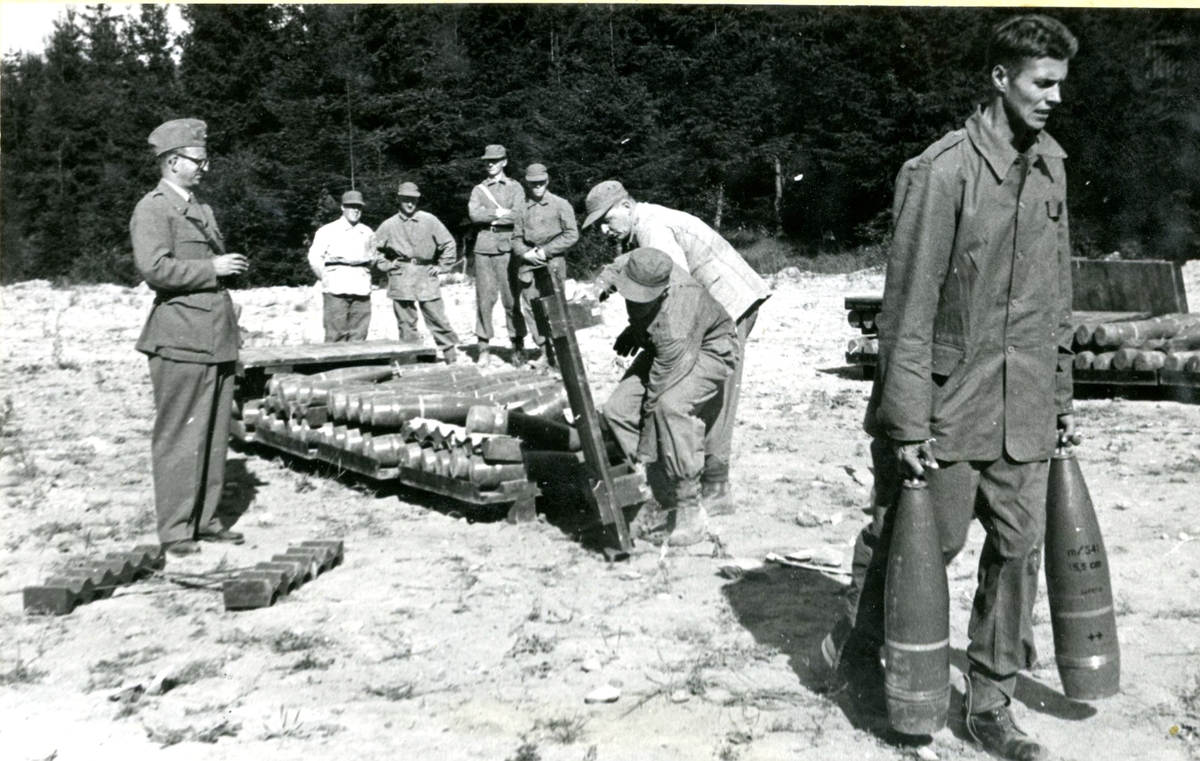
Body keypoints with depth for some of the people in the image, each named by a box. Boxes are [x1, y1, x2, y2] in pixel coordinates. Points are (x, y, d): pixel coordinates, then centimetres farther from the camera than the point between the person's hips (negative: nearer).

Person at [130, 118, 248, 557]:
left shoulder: (202, 211, 23)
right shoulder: (152, 209, -4)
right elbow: (154, 268, -18)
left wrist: (231, 268, 13)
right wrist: (211, 268, -13)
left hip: (217, 339, 8)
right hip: (180, 341, -8)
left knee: (215, 435, 10)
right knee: (179, 438, -3)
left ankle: (204, 520, 19)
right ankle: (175, 532, 4)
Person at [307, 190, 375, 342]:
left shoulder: (367, 232, 13)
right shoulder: (328, 231, 2)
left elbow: (372, 256, 23)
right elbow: (314, 257, 2)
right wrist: (326, 278, 4)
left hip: (361, 290, 4)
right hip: (337, 290, -4)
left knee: (358, 336, 2)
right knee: (336, 334, -7)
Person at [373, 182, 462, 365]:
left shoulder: (429, 221, 4)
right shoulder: (389, 225, 7)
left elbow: (448, 243, 8)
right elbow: (374, 248, 17)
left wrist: (442, 266, 3)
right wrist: (386, 265, 7)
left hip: (426, 276, -1)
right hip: (401, 279, 1)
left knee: (437, 318, -2)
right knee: (406, 322, 3)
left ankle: (451, 355, 8)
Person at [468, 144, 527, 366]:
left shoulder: (515, 187, 11)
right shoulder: (479, 189, 16)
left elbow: (518, 215, -6)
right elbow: (474, 214, -1)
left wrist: (488, 216, -4)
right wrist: (500, 212, -8)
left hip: (507, 247, -2)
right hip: (483, 247, 2)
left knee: (511, 298, -3)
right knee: (484, 298, -1)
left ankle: (518, 345, 3)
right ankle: (484, 348, 2)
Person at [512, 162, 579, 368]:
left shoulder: (560, 205, 2)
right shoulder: (524, 208, 12)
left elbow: (572, 235, -4)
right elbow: (516, 238, 14)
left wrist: (546, 251, -10)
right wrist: (525, 252, -6)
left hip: (552, 263, -4)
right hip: (529, 264, 4)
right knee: (530, 309, 0)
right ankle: (545, 352, 7)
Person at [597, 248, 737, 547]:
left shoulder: (676, 323, -41)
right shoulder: (629, 266, -21)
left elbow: (661, 389, -35)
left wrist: (644, 456, -26)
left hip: (707, 350, -8)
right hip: (659, 347, 8)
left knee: (671, 405, -36)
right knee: (617, 409, -9)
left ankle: (689, 509, -22)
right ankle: (669, 501, -2)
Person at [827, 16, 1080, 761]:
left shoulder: (1051, 166, 9)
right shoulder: (944, 171, -13)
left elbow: (1057, 295, 15)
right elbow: (909, 305, -14)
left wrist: (1062, 399, 15)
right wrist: (906, 423, -15)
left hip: (1025, 411, 6)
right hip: (951, 406, -6)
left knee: (1019, 552, 8)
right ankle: (863, 643, 32)